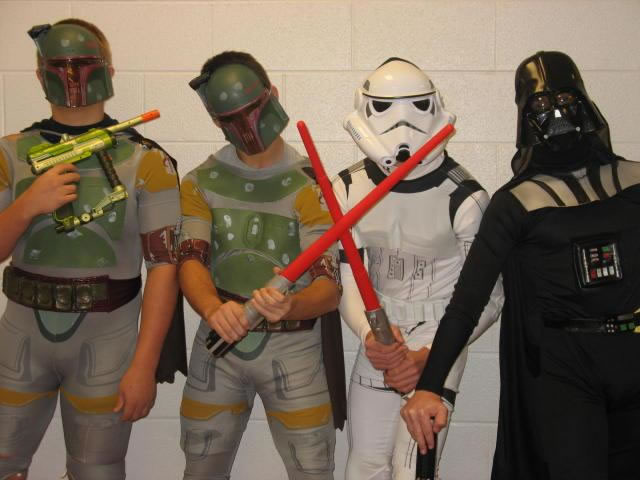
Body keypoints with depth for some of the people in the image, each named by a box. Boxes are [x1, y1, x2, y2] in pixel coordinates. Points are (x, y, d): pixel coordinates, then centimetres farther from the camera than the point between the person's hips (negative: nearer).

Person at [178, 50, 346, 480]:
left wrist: (292, 306, -43)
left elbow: (328, 288, -19)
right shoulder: (201, 183, 1)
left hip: (294, 347, -3)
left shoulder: (309, 187, -10)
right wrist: (213, 308, -35)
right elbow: (191, 261, -13)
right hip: (218, 343, 3)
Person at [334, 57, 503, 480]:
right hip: (380, 336, 4)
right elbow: (345, 276, -4)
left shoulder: (463, 198, -18)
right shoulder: (349, 189, -5)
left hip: (438, 339, -4)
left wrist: (429, 356, -23)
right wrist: (369, 333, -24)